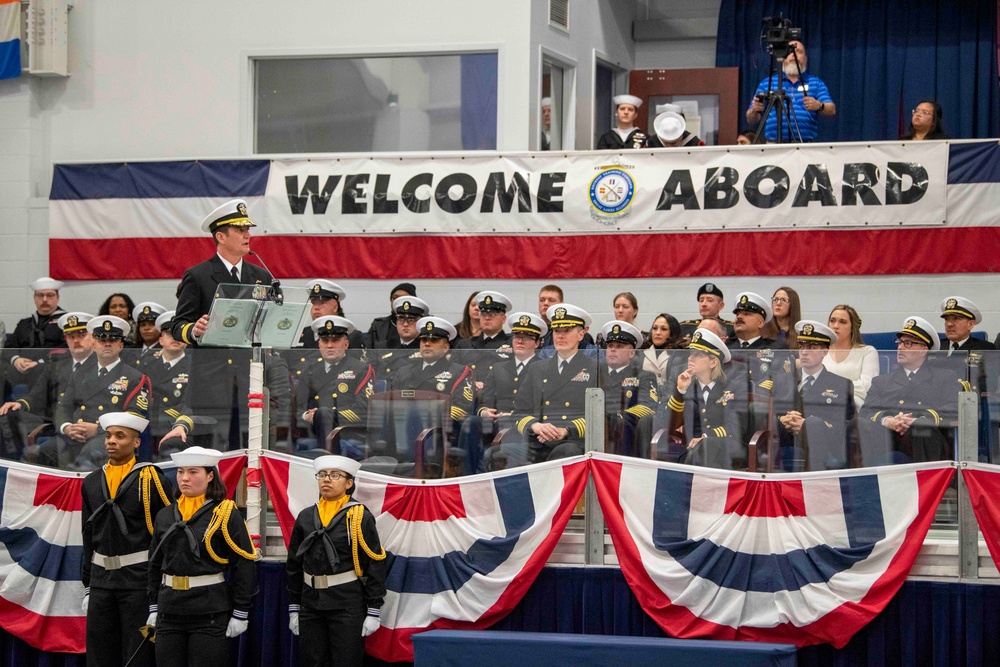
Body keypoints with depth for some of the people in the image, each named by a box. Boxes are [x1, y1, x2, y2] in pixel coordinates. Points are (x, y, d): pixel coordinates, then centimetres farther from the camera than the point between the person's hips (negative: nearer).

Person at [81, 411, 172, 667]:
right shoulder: (91, 483, 10)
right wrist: (87, 586, 13)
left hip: (140, 579, -5)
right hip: (101, 580, 5)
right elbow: (88, 538, 15)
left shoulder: (152, 480, -6)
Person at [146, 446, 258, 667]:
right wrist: (153, 607, 14)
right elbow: (155, 565, 18)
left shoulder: (226, 514, -5)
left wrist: (240, 613, -9)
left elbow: (245, 563, -7)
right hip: (169, 613, 5)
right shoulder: (165, 516, 11)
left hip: (210, 615, -5)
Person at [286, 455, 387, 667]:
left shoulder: (360, 516, -5)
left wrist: (373, 612, -9)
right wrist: (293, 608, 11)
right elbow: (294, 565, 13)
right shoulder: (305, 517, 8)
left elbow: (375, 565, -6)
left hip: (348, 606, -4)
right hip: (310, 605, 4)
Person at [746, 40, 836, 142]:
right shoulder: (767, 83, 16)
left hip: (805, 145, 0)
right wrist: (754, 110, -8)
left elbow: (831, 111, 3)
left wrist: (819, 106, -18)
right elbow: (751, 120, 14)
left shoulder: (816, 83, 15)